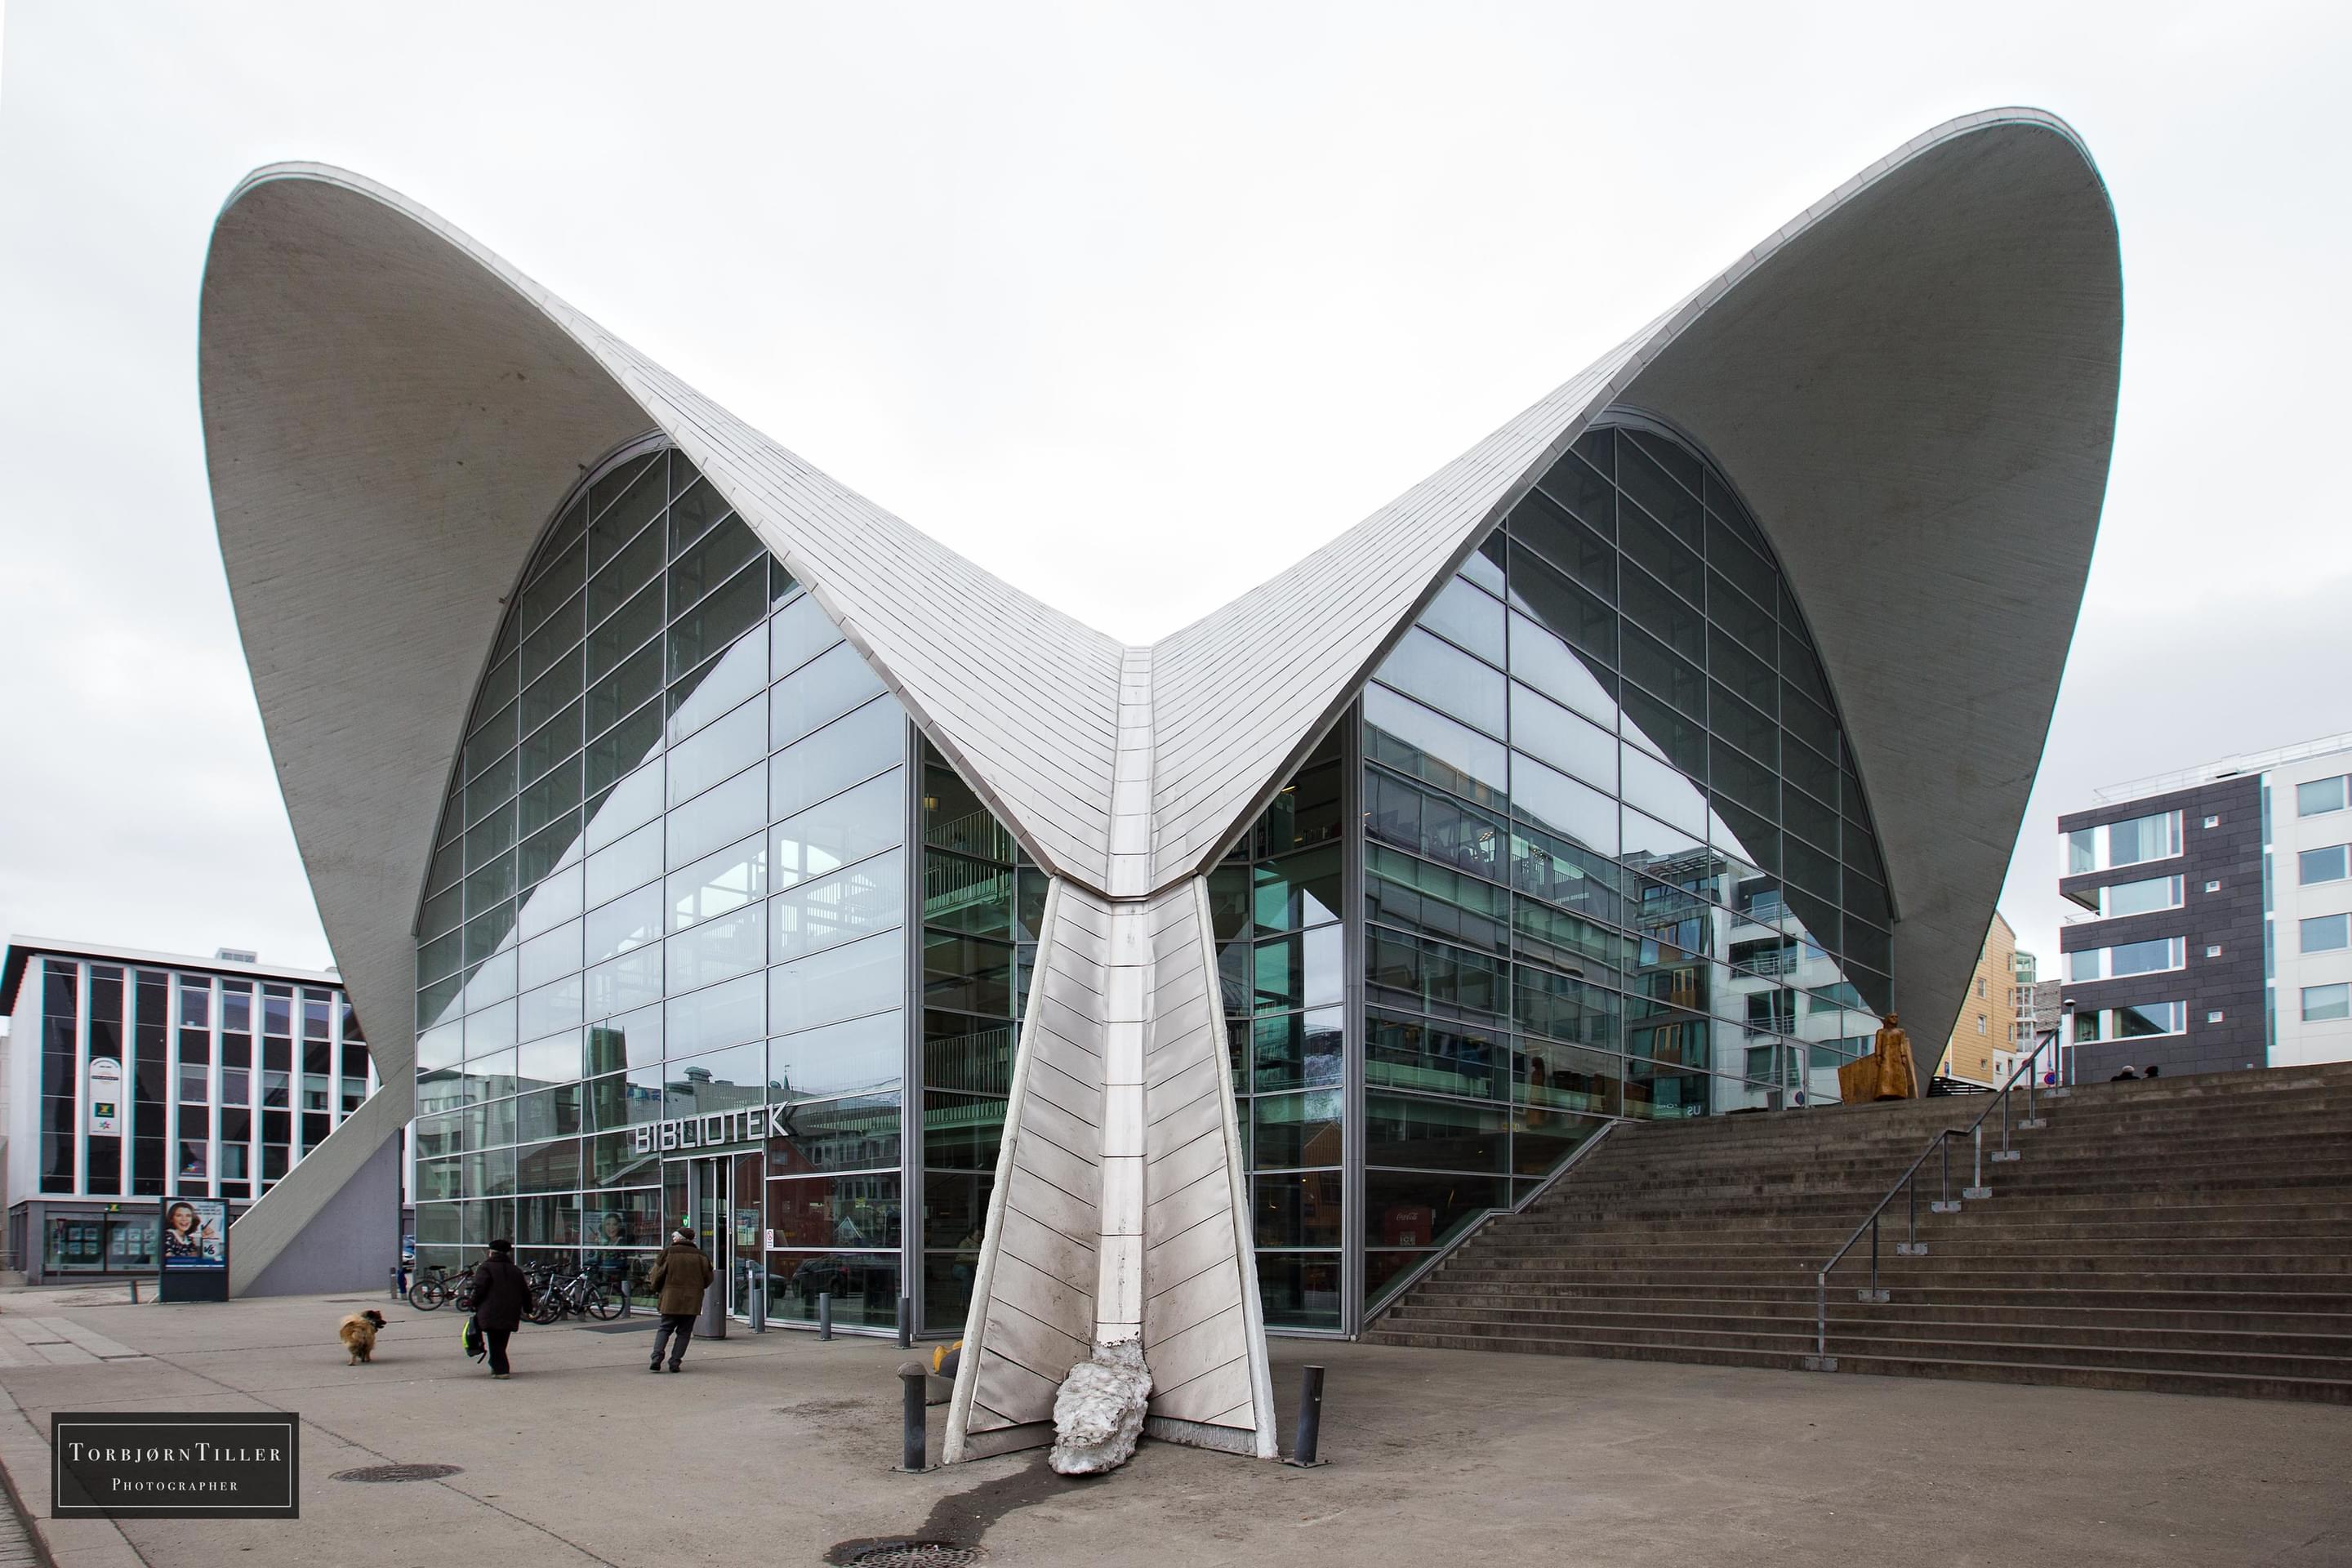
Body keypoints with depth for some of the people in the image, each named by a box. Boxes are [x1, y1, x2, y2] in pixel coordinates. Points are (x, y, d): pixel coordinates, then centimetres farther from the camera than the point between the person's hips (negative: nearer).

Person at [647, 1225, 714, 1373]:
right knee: (684, 1332, 7)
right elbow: (708, 1278, 8)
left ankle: (657, 1358, -8)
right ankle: (675, 1362, 0)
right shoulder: (699, 1255, 5)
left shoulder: (668, 1252, -2)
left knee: (665, 1328, 9)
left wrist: (654, 1286, 22)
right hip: (692, 1300, 1)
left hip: (671, 1298, -1)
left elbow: (658, 1275, 1)